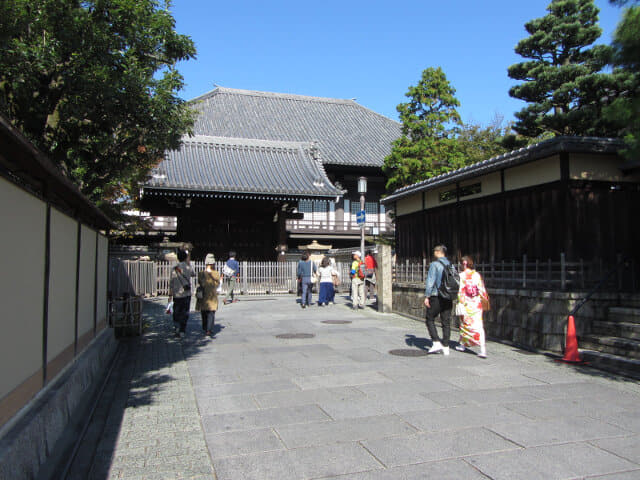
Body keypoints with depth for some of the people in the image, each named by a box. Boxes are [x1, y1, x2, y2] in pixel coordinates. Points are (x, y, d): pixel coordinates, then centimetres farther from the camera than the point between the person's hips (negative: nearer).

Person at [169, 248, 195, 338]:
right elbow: (193, 274, 20)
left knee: (176, 313, 14)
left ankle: (177, 326, 2)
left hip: (177, 294, -1)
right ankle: (182, 332, 9)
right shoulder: (188, 267, -3)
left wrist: (170, 295, 0)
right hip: (187, 294, 1)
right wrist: (189, 263, 21)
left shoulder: (175, 268, -6)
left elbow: (171, 283, -6)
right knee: (185, 314, 8)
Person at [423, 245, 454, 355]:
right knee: (446, 322, 9)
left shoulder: (434, 264, -9)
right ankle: (445, 347, 11)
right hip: (448, 298, 6)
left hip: (436, 297, -5)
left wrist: (426, 296, -10)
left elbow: (430, 281, -14)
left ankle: (436, 342, -2)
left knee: (430, 320, 8)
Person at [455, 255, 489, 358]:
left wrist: (460, 304, -7)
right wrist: (486, 299, 18)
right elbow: (482, 290, 4)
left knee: (464, 324, 17)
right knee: (478, 326, -1)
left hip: (465, 304, -2)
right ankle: (483, 350, -12)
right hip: (476, 304, 2)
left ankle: (463, 345, 30)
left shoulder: (461, 276, -9)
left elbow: (460, 291, -11)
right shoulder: (477, 275, 0)